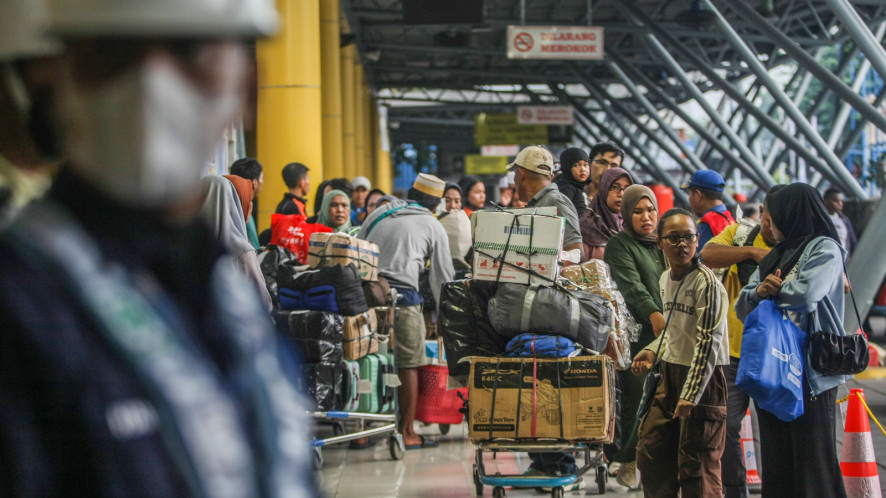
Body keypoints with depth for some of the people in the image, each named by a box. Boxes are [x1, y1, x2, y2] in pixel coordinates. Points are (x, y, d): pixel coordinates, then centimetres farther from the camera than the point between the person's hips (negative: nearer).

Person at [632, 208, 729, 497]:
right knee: (651, 454, 11)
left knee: (697, 466, -4)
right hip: (671, 374, 8)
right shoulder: (665, 279, 9)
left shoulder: (706, 283, -16)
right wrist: (653, 351, 6)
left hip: (703, 377, -8)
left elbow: (708, 343, -20)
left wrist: (690, 395, -23)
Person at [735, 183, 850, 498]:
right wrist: (758, 292, -7)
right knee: (776, 462, 10)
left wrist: (774, 291, -2)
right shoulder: (776, 256, 19)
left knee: (813, 459, -6)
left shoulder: (825, 248, -5)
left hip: (810, 370, -8)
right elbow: (742, 307, 15)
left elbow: (805, 294, -22)